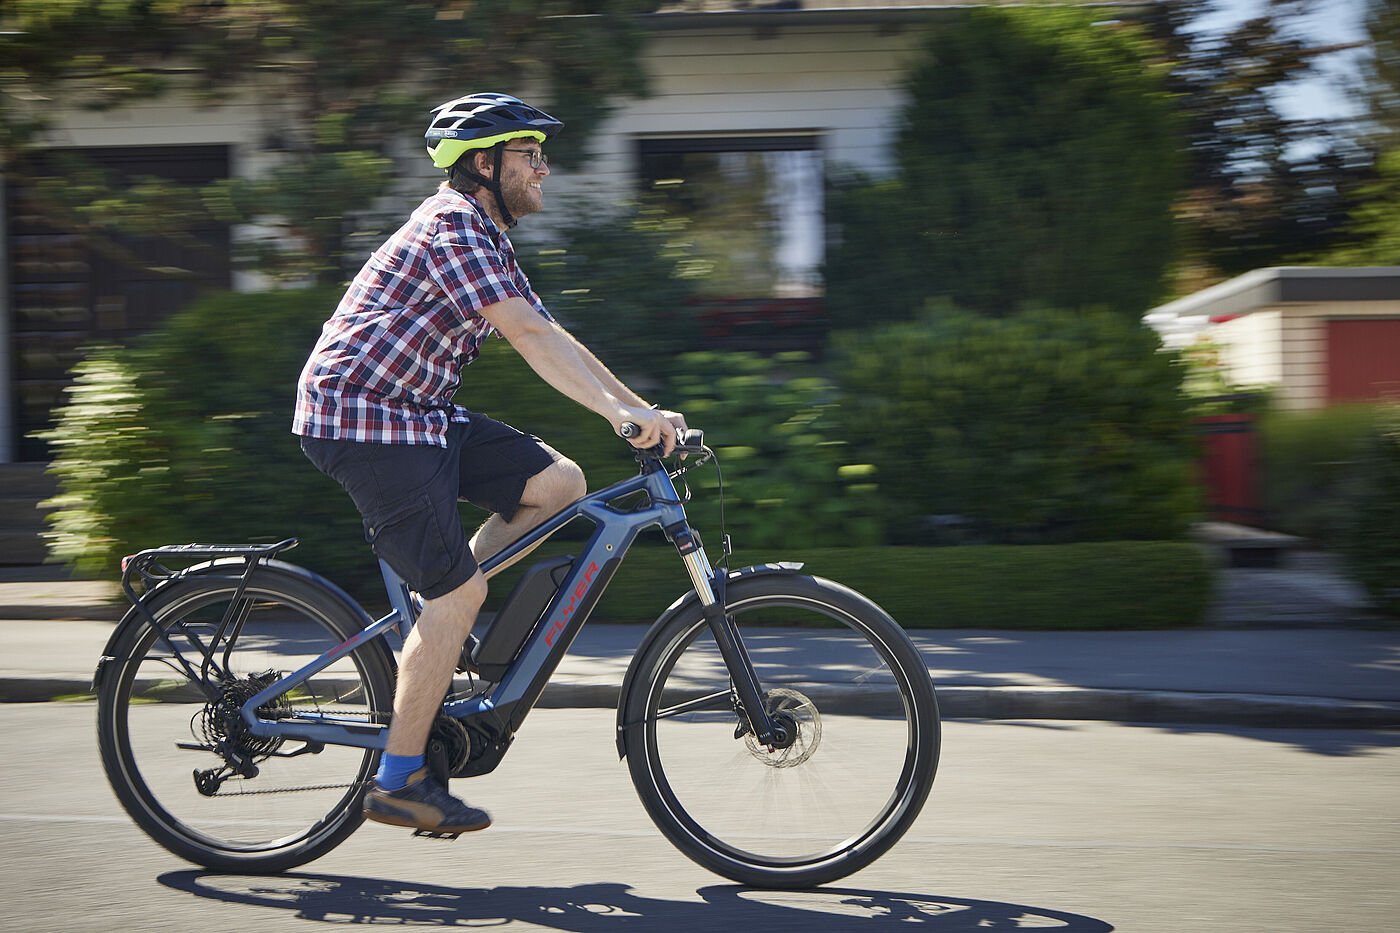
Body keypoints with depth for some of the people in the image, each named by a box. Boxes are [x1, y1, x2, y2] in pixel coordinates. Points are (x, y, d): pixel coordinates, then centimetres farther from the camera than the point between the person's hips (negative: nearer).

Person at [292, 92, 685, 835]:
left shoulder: (487, 242, 17)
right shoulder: (452, 224, -16)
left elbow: (550, 342, 13)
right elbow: (529, 335, -27)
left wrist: (644, 410, 5)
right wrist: (621, 411, -33)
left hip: (415, 414, 10)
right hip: (360, 416, -9)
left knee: (559, 483, 0)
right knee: (460, 590, -11)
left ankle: (435, 633, 8)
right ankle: (398, 782, -3)